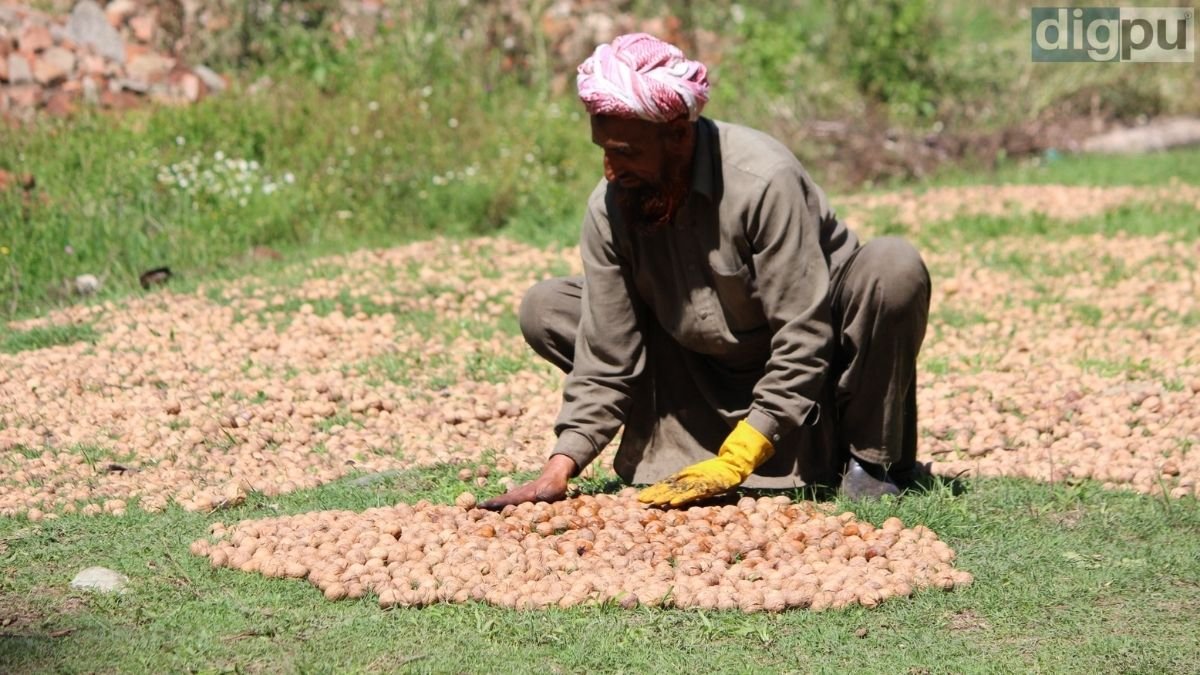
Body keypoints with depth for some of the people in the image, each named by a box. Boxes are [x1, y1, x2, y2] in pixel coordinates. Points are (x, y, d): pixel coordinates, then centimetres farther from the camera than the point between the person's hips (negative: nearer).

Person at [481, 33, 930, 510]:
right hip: (711, 376, 4)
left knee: (894, 266, -33)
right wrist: (561, 467, -22)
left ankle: (872, 457, -13)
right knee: (544, 309, -10)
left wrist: (734, 462, -30)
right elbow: (605, 355, -11)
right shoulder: (609, 207, -16)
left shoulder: (763, 181, -30)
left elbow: (803, 342, -29)